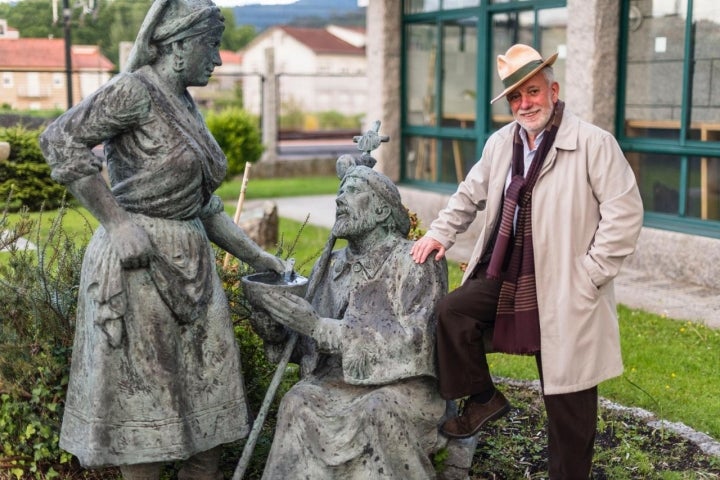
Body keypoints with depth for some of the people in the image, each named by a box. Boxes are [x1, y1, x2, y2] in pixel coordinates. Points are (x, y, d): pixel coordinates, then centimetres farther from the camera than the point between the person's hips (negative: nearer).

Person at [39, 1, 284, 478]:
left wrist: (259, 257, 14)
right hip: (140, 264, -8)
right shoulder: (136, 90, -11)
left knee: (209, 391, 13)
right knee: (146, 400, 3)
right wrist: (117, 223, -21)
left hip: (189, 264, 9)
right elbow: (61, 140, -21)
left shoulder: (185, 104, 14)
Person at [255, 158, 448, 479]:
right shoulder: (332, 266, 10)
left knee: (380, 410, -36)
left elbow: (409, 343, -20)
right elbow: (310, 347, 14)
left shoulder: (415, 262, -7)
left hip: (402, 385, -4)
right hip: (341, 383, 4)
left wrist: (318, 326, -24)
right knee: (299, 402, -26)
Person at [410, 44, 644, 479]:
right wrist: (440, 233, 9)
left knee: (568, 402, 4)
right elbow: (470, 195, 22)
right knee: (452, 313, -13)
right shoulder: (501, 143, 8)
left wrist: (589, 276, -15)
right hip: (504, 276, 5)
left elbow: (625, 214, -14)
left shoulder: (594, 143, -11)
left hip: (562, 290, -5)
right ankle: (483, 399, 9)